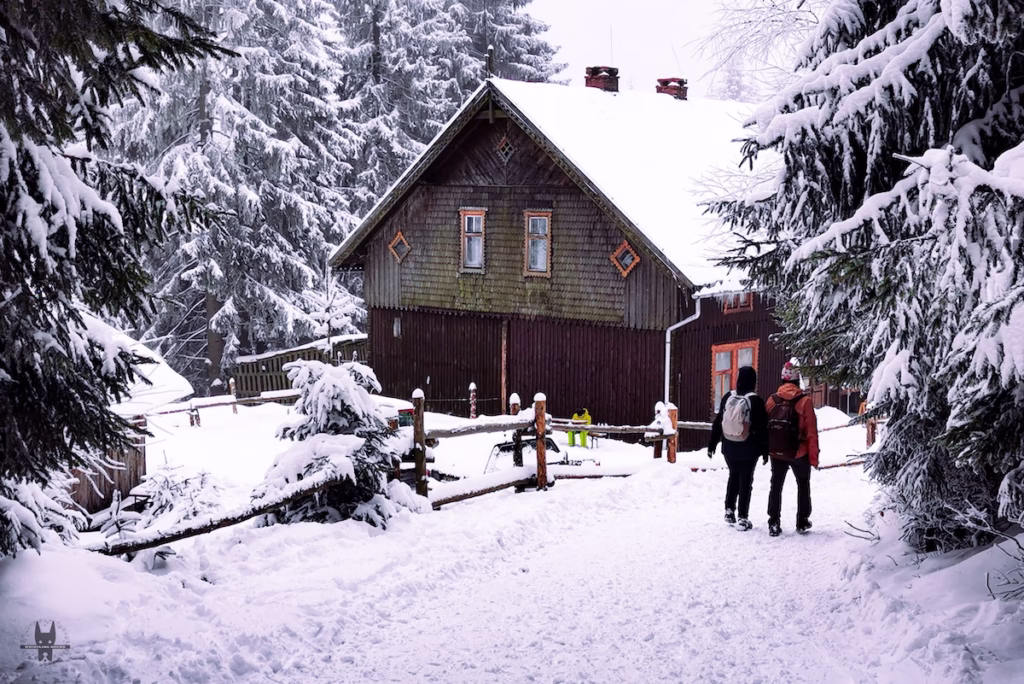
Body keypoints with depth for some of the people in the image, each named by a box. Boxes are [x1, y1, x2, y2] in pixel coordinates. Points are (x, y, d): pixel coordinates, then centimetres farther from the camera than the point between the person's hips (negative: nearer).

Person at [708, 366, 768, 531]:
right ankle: (743, 518, 3)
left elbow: (717, 422, 5)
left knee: (733, 476, 22)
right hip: (748, 449, -4)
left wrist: (712, 443, 13)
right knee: (745, 480, 4)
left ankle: (729, 510, 21)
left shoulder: (728, 397, -1)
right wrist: (764, 450, -3)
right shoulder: (756, 401, -12)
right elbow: (762, 427, -10)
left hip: (729, 447, 4)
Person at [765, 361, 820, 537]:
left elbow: (765, 426, 2)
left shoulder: (772, 400, -1)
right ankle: (802, 523, 17)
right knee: (803, 485, 16)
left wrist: (766, 450, 11)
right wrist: (814, 456, -5)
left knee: (776, 486, 13)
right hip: (799, 453, -2)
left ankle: (773, 524, 8)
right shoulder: (804, 401, -11)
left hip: (776, 452, 3)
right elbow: (811, 431, -11)